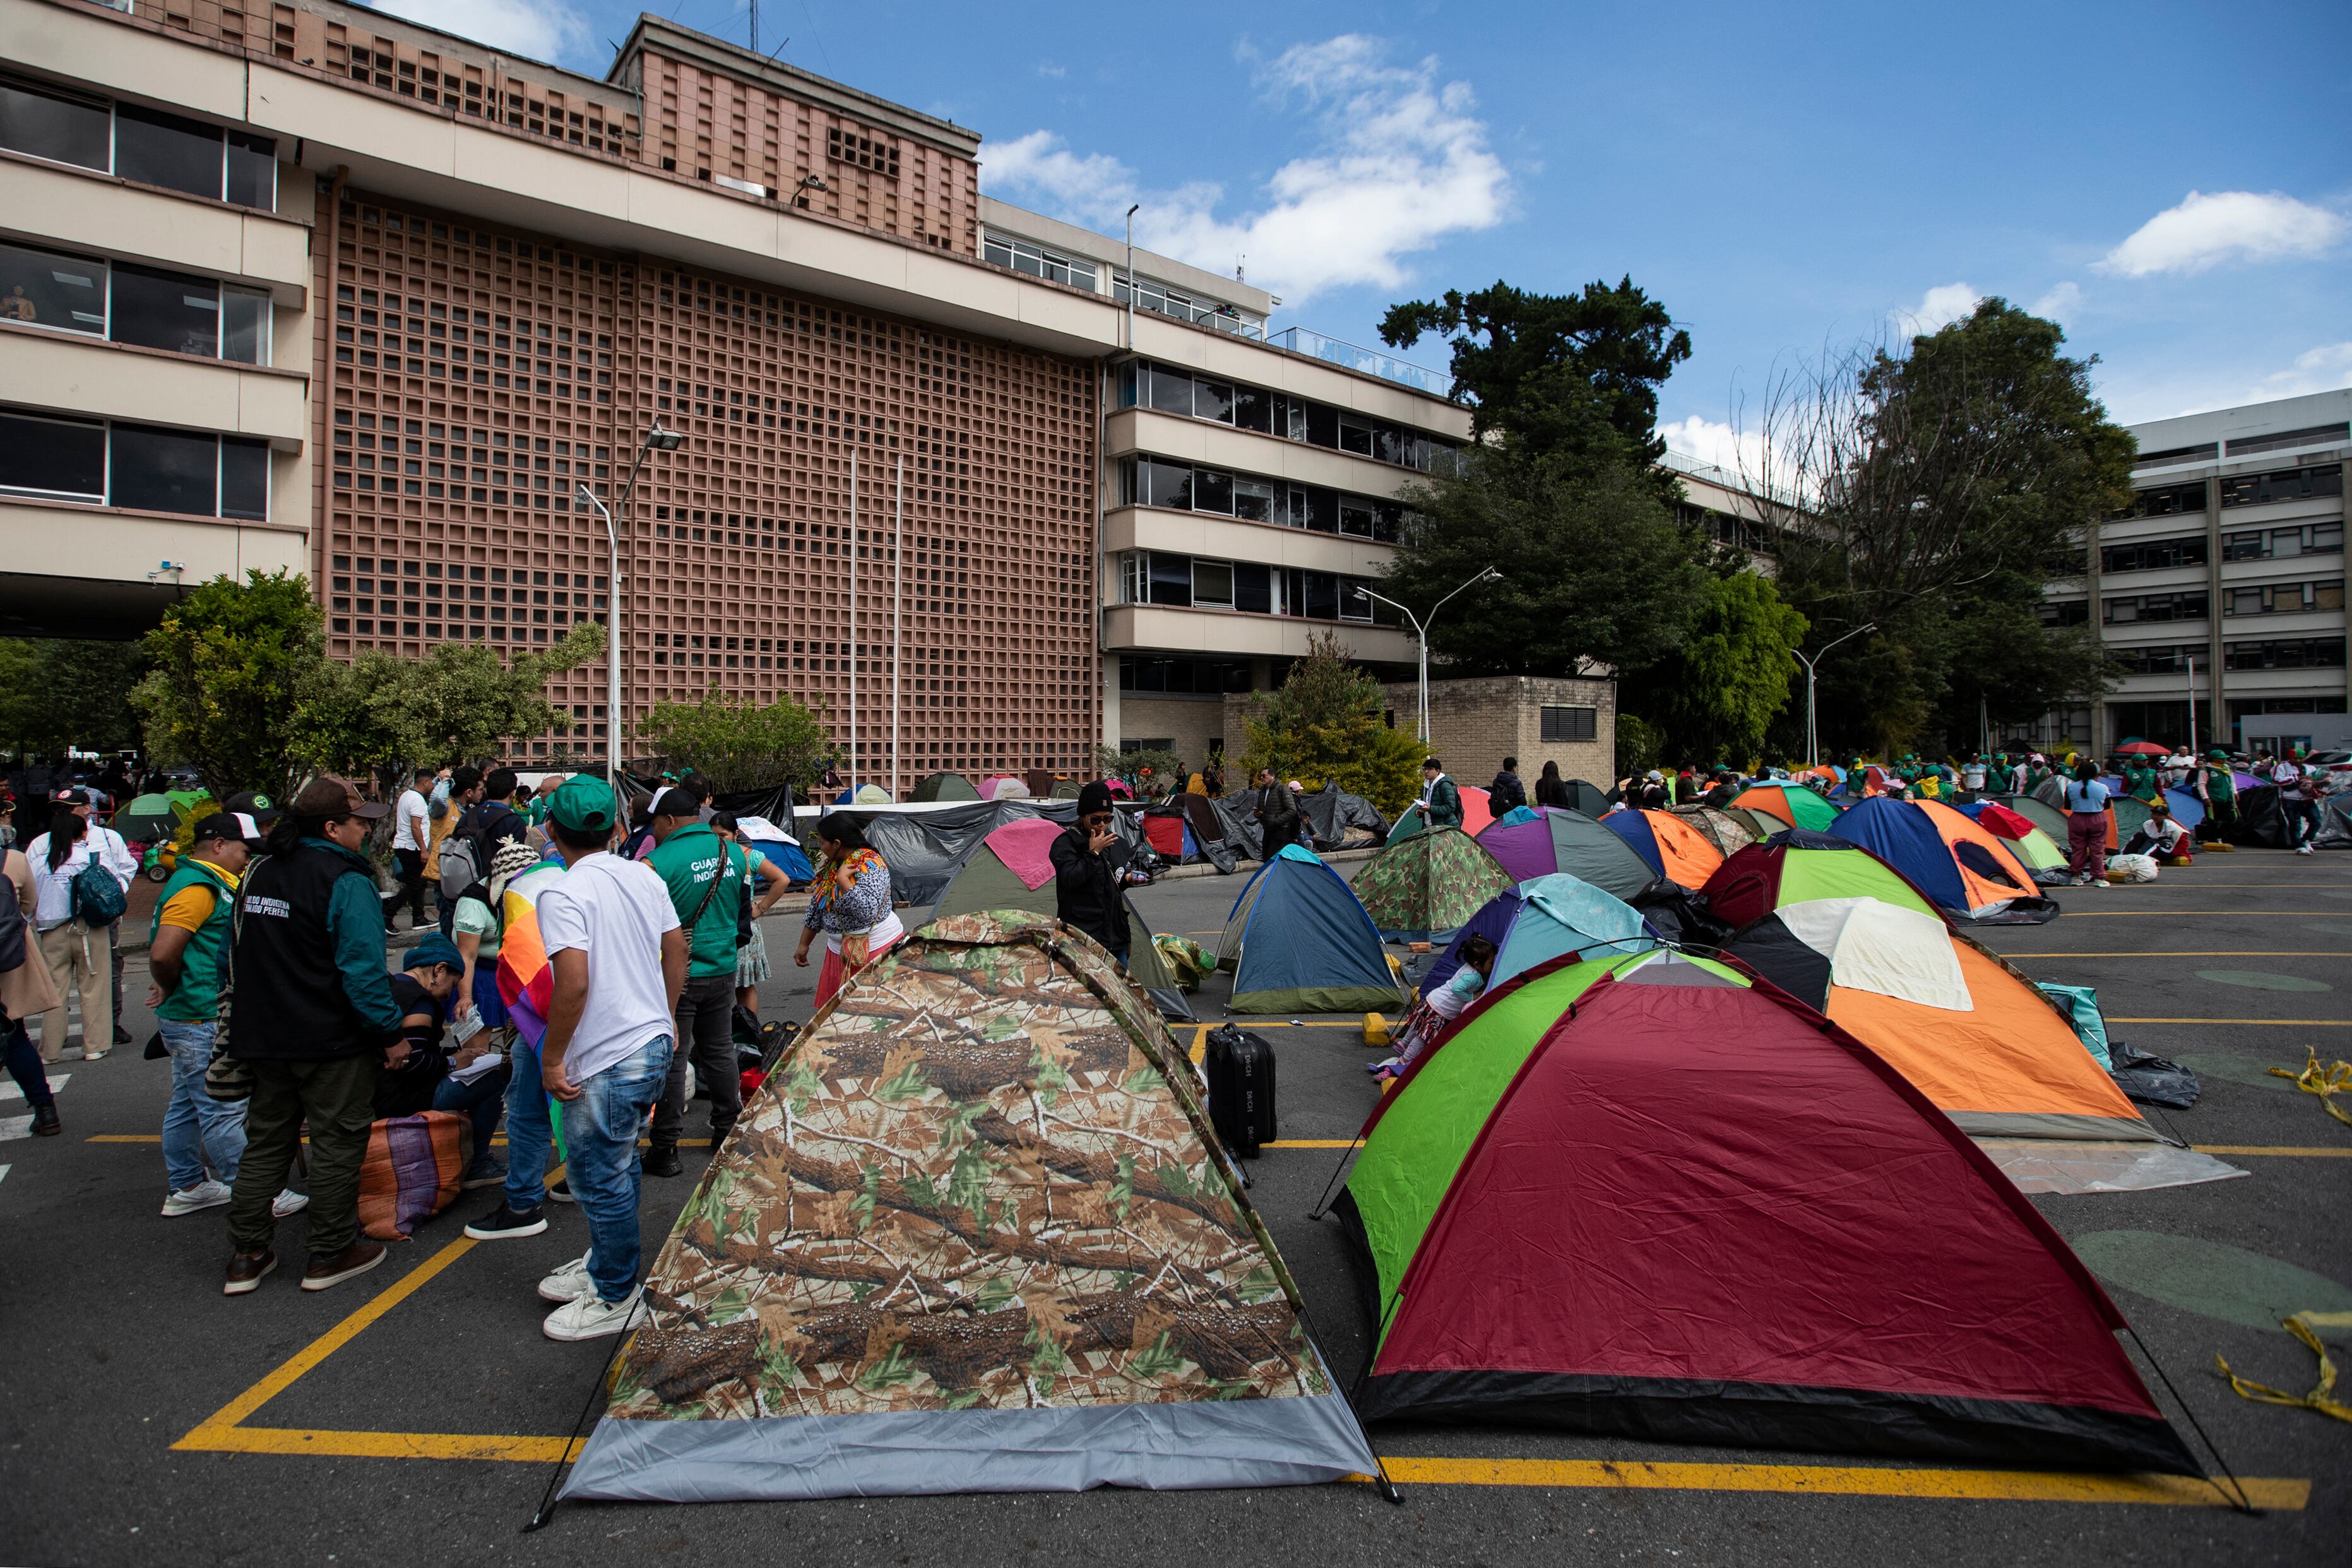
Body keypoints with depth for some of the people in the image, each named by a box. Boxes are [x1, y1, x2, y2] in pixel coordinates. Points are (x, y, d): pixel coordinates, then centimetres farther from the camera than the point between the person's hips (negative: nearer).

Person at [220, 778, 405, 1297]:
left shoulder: (258, 873, 9)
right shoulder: (347, 882, -18)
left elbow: (238, 955, 18)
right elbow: (363, 970, -23)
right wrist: (390, 1030, -14)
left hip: (266, 1038, 8)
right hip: (332, 1042, -8)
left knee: (266, 1141, 17)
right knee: (337, 1143, 4)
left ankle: (245, 1256, 22)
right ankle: (331, 1255, 14)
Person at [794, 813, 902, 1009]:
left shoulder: (869, 865, -17)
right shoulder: (829, 865, 8)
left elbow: (867, 910, -31)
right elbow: (816, 908, 17)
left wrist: (843, 880, -26)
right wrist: (804, 945, 19)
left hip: (876, 949, -8)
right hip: (840, 950, 8)